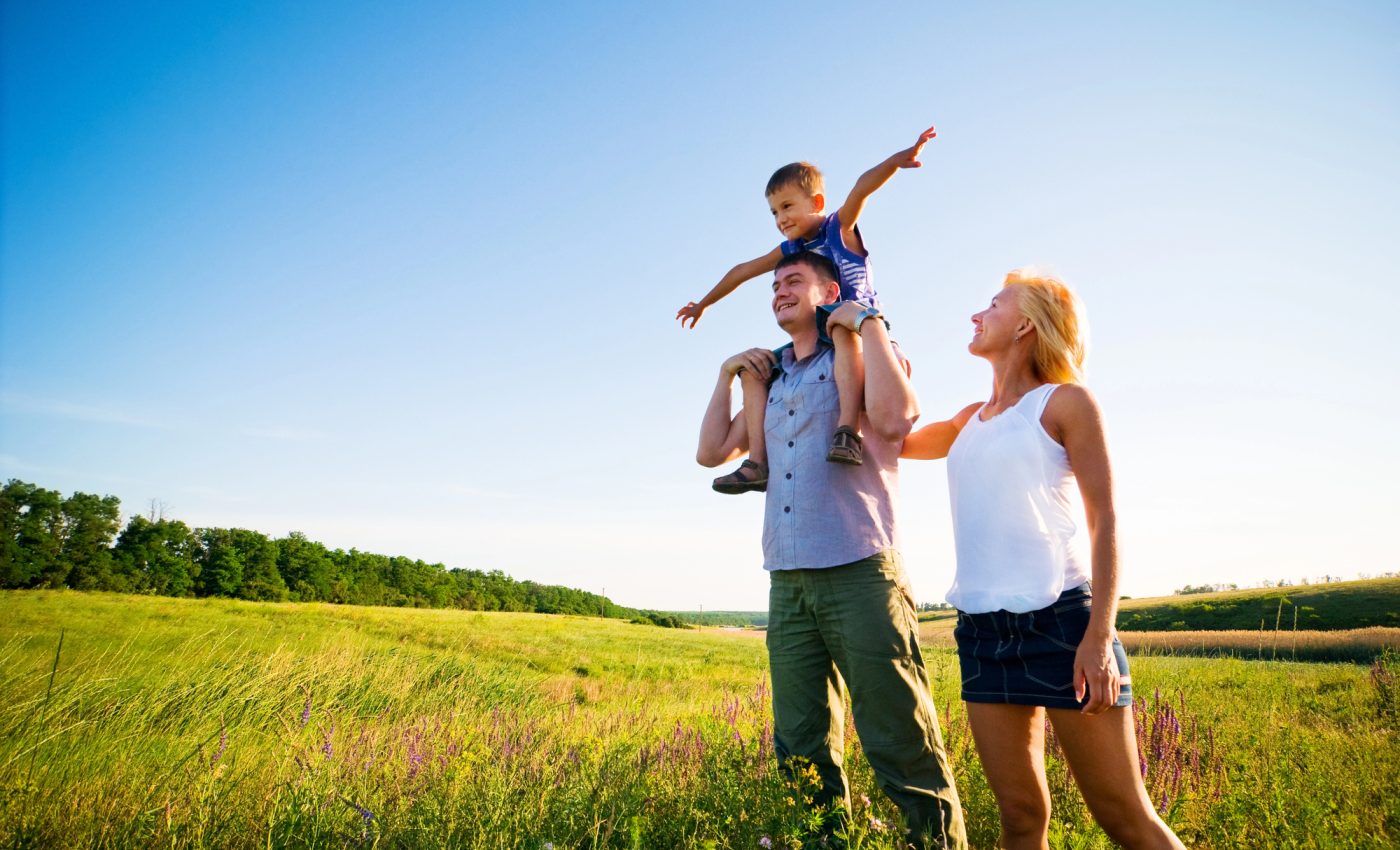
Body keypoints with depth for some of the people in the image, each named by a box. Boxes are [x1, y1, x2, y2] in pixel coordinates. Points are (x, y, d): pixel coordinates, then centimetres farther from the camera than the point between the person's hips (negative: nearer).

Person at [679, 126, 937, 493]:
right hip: (817, 343, 7)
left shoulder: (840, 226, -1)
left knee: (841, 326, -41)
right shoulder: (789, 251, 15)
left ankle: (848, 430, -52)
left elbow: (863, 186, -21)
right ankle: (758, 461, -15)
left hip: (863, 331, -7)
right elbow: (743, 271, 25)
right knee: (752, 368, -3)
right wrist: (703, 304, 35)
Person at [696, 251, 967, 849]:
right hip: (787, 585, 6)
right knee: (802, 754, 10)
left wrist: (868, 322, -9)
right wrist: (727, 374, 15)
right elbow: (711, 452, 20)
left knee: (901, 746, -5)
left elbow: (893, 418, -17)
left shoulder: (866, 356, 5)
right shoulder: (771, 380, 21)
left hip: (859, 574, -6)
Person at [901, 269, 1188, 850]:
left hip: (1059, 620, -5)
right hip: (982, 630, 6)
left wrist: (1100, 635, -15)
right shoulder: (969, 421, 17)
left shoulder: (1064, 402, 1)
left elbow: (1104, 520, -5)